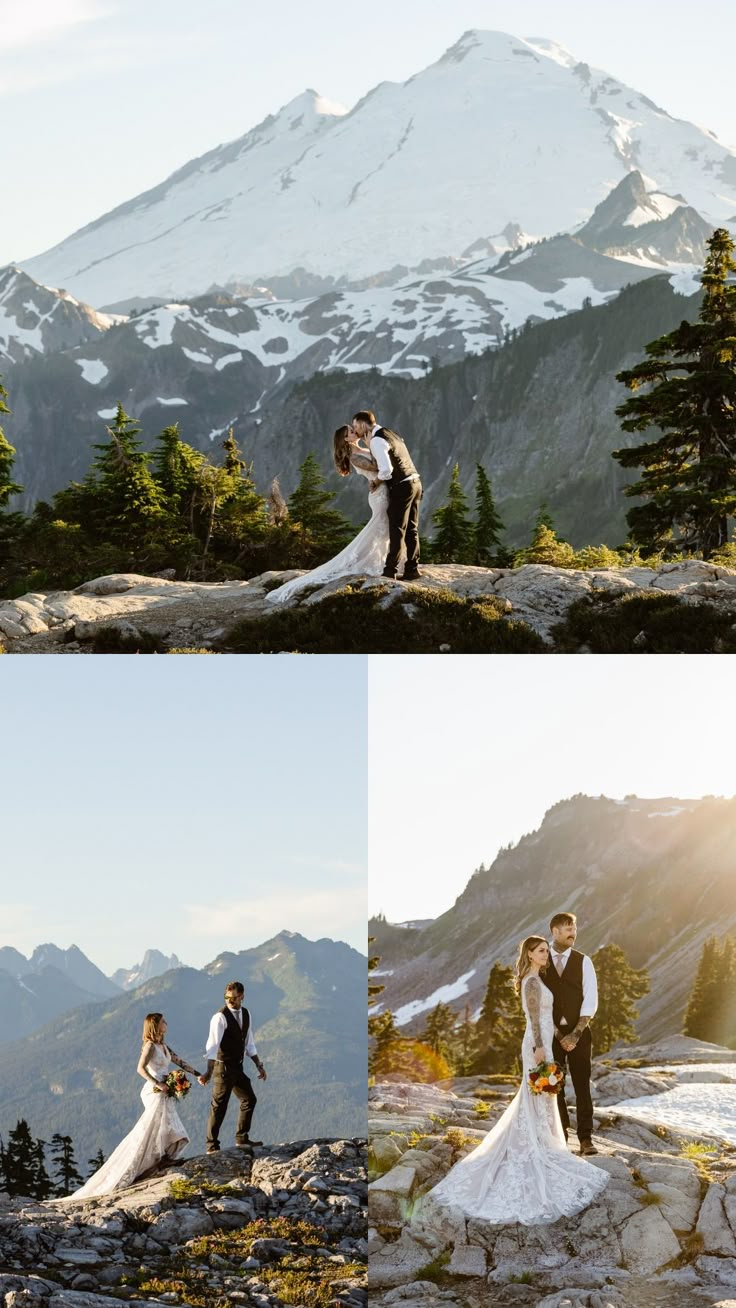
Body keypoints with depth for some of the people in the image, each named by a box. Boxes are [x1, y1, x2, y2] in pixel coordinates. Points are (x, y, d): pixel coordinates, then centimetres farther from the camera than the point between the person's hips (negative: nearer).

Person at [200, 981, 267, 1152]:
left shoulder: (245, 1014, 6)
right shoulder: (220, 1017, -18)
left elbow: (249, 1043, 17)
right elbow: (213, 1045, -27)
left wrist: (259, 1065, 15)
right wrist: (209, 1072, -35)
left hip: (238, 1067, 8)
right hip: (223, 1067, -8)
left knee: (249, 1099, 15)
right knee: (219, 1106, -5)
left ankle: (242, 1139, 28)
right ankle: (212, 1146, 2)